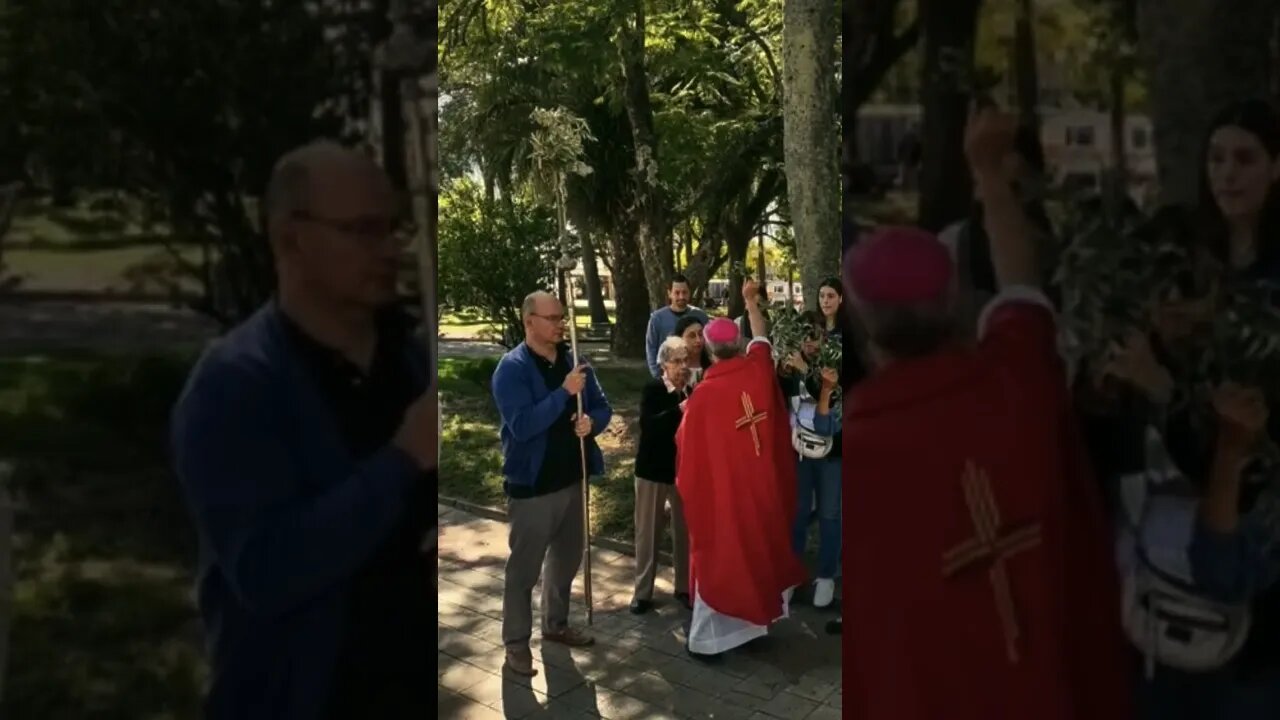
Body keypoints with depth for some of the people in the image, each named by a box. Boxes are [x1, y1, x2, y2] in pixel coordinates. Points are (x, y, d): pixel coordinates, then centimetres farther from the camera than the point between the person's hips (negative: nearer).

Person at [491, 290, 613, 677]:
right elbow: (522, 425, -26)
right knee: (524, 566, 4)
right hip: (532, 483, -7)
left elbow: (603, 406, 8)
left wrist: (591, 421, -15)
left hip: (572, 477, 7)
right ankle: (516, 641, 18)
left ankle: (556, 624, 38)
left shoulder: (573, 360, 4)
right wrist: (564, 392, -29)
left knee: (567, 558, 20)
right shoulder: (512, 367, -16)